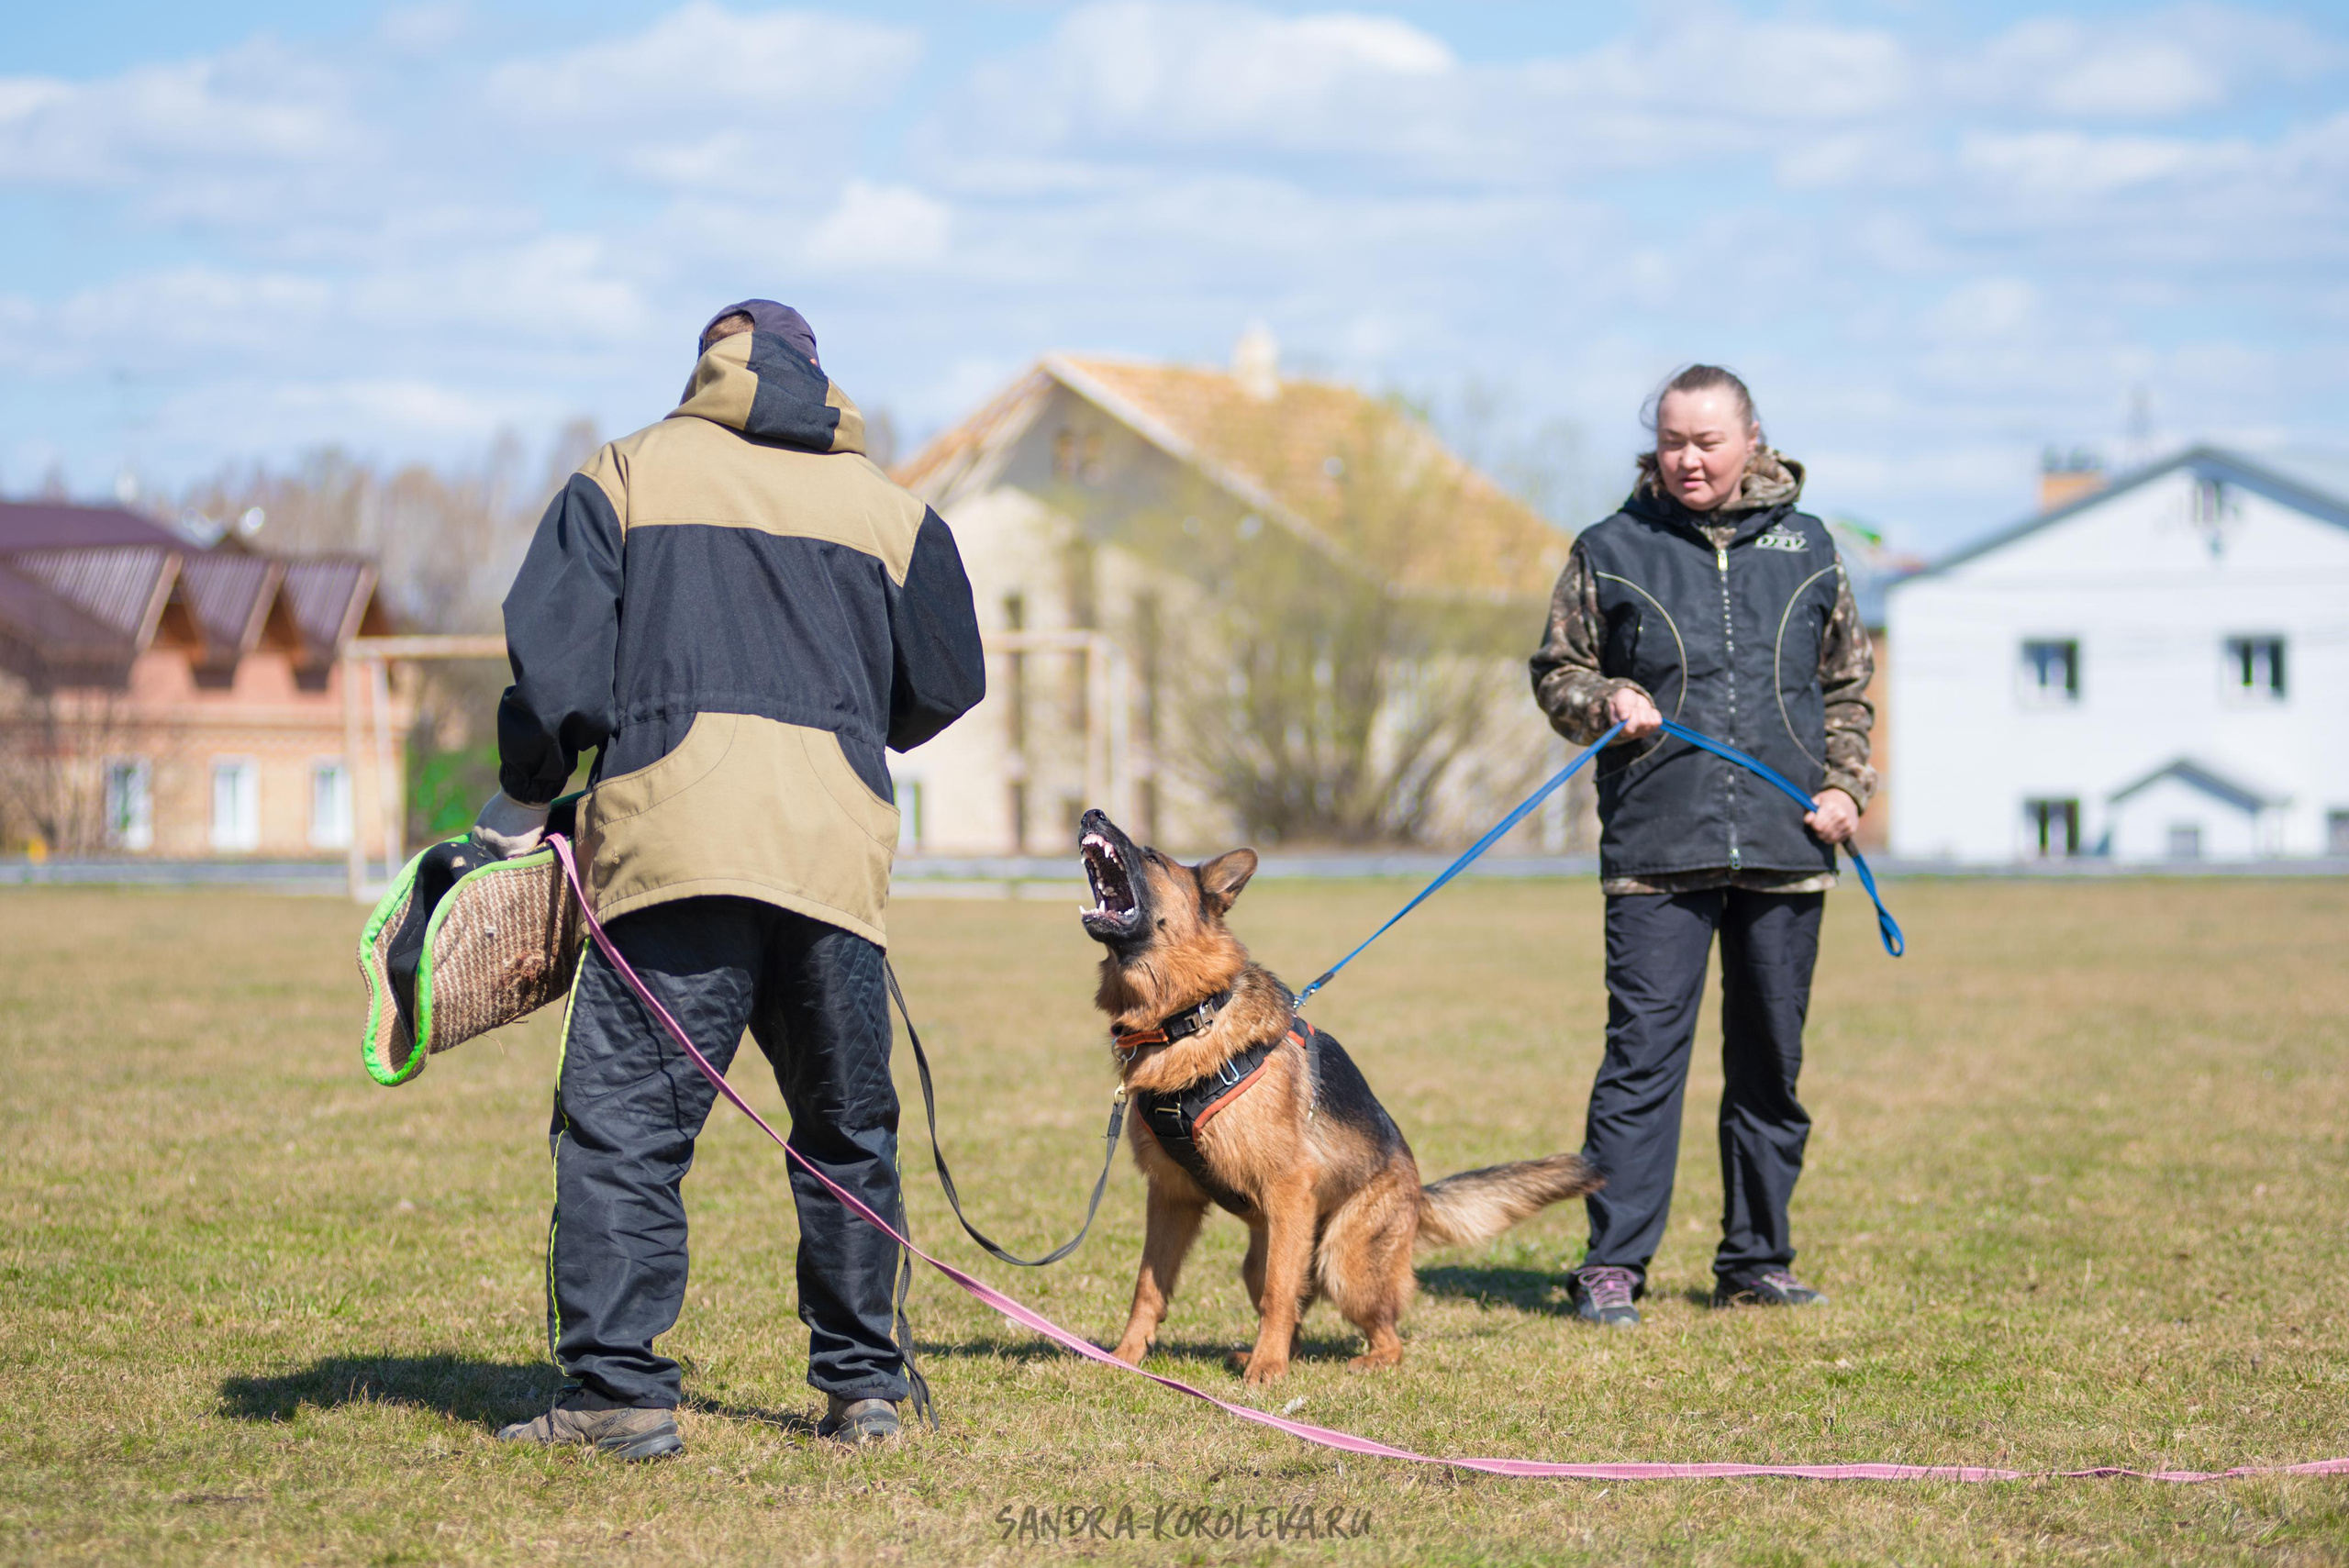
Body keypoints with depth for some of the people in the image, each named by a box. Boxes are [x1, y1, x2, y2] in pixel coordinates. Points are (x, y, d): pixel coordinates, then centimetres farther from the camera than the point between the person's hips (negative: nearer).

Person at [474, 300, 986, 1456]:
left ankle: (618, 1390, -11)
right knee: (846, 1128, 15)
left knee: (622, 1121, -3)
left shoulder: (628, 475, 12)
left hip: (675, 831, -3)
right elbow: (949, 683, 20)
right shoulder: (887, 507, 19)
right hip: (839, 846, 3)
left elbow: (554, 651, 3)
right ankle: (862, 1383, 18)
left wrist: (522, 801, 15)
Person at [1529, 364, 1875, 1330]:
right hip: (1656, 851, -3)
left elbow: (1848, 686, 18)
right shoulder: (1611, 552, 4)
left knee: (1771, 1063, 9)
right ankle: (1613, 1266, -4)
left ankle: (1756, 1260, 19)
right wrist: (1605, 701, -10)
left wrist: (1844, 785, 4)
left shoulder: (1806, 548, 10)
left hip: (1785, 851, 3)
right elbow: (1556, 671, 11)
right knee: (1643, 1053, -8)